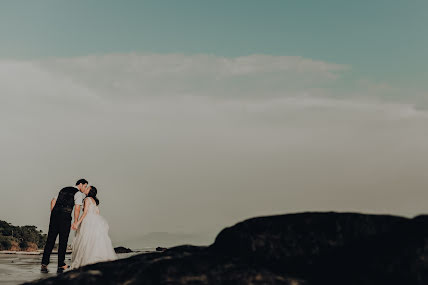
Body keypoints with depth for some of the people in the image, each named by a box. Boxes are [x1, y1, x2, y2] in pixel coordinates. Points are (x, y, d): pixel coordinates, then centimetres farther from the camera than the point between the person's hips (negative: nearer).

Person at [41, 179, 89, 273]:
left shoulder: (64, 190, 25)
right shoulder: (79, 193, 4)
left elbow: (53, 201, 20)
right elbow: (77, 209, -6)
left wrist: (52, 215, 19)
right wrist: (76, 222, 0)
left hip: (55, 214, 6)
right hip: (65, 216, -6)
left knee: (50, 240, 4)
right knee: (63, 241, 1)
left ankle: (44, 265, -1)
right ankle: (61, 266, 3)